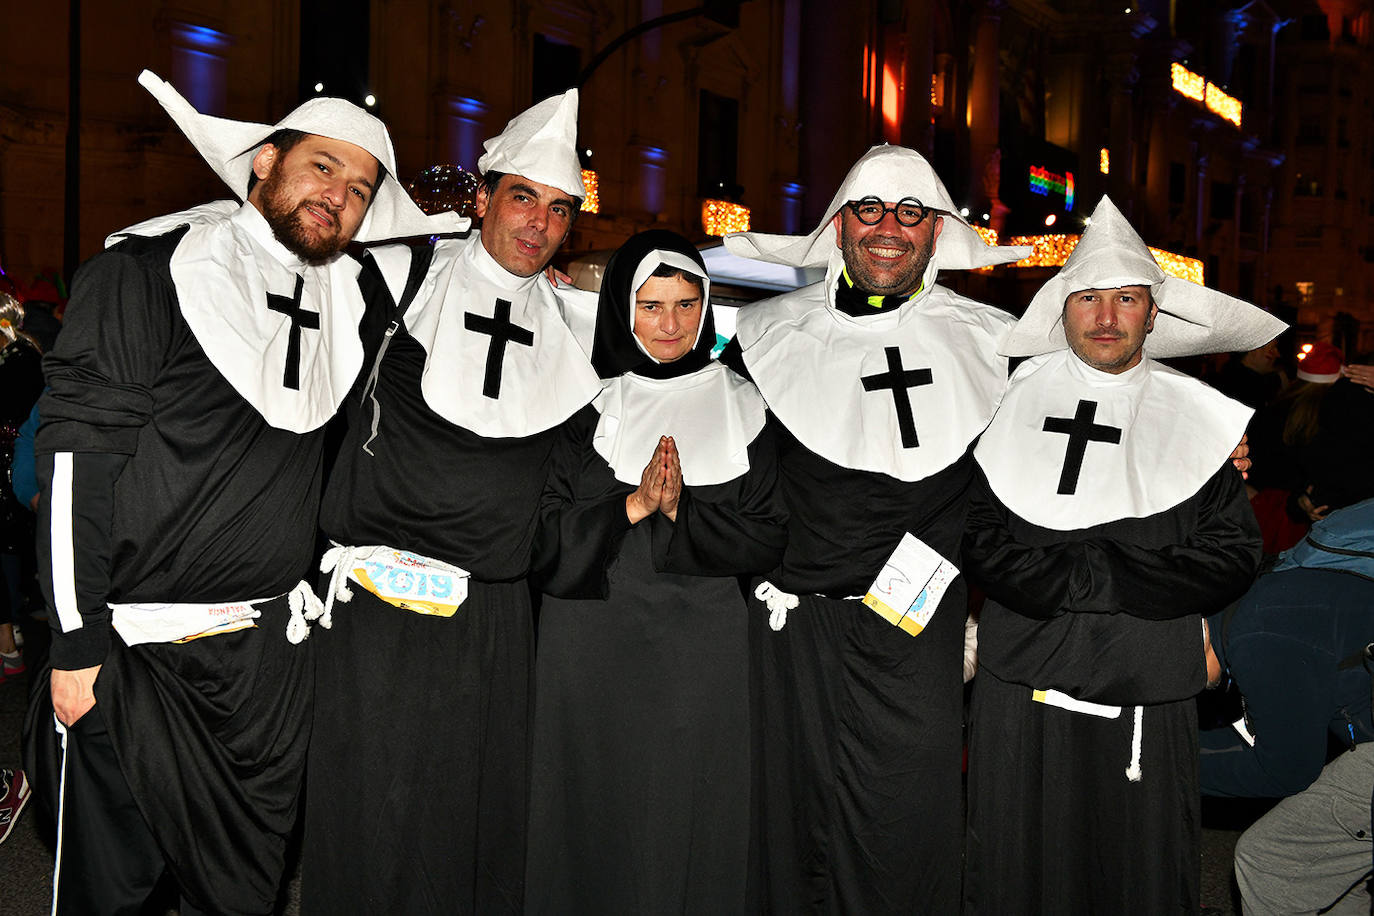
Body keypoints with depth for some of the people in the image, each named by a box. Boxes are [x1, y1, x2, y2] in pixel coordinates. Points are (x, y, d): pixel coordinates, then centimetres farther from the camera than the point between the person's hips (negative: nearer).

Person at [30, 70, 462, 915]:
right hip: (138, 647, -4)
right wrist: (77, 641, -12)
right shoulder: (150, 273, -7)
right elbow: (77, 459, -9)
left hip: (272, 647, 5)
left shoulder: (347, 300, 9)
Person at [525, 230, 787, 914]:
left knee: (689, 818, 5)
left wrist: (680, 511, -14)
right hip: (591, 643, 0)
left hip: (699, 648, 1)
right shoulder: (583, 400, 1)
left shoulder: (740, 406, 4)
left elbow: (766, 540, -1)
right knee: (594, 815, 6)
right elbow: (544, 528, -4)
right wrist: (630, 507, -17)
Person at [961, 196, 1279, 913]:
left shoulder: (1196, 417, 6)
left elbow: (1233, 556, -1)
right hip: (1023, 692, -1)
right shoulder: (1015, 405, 3)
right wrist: (1097, 578, -14)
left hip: (1150, 698, 1)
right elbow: (982, 545, -4)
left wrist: (1102, 573, -12)